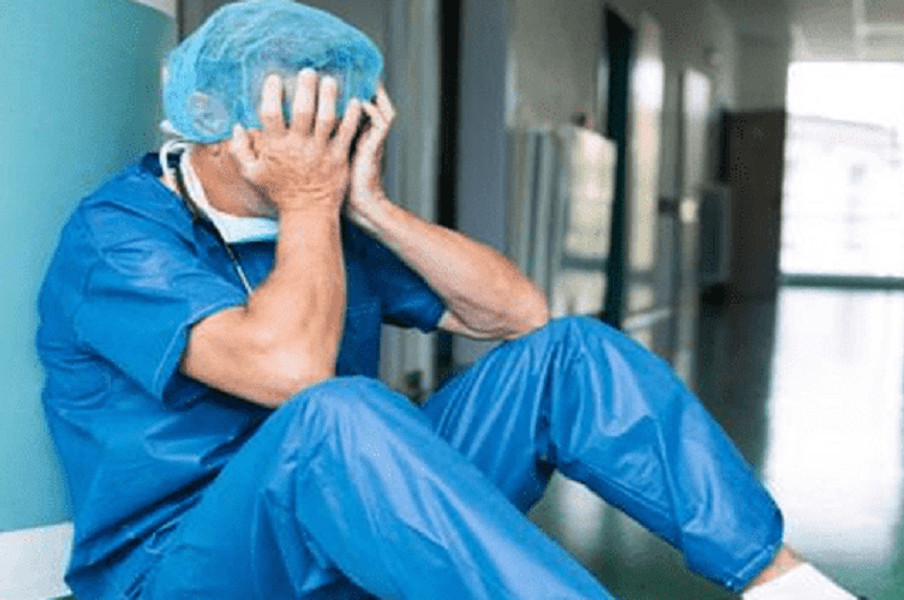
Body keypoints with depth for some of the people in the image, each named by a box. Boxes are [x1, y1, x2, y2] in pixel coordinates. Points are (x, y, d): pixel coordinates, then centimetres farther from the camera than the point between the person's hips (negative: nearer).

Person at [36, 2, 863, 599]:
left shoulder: (334, 220, 7)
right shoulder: (117, 237, -14)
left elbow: (517, 312, 0)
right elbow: (291, 369, -31)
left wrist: (371, 206, -8)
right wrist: (307, 205, -18)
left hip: (354, 528, 6)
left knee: (565, 351, -8)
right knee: (334, 413, -39)